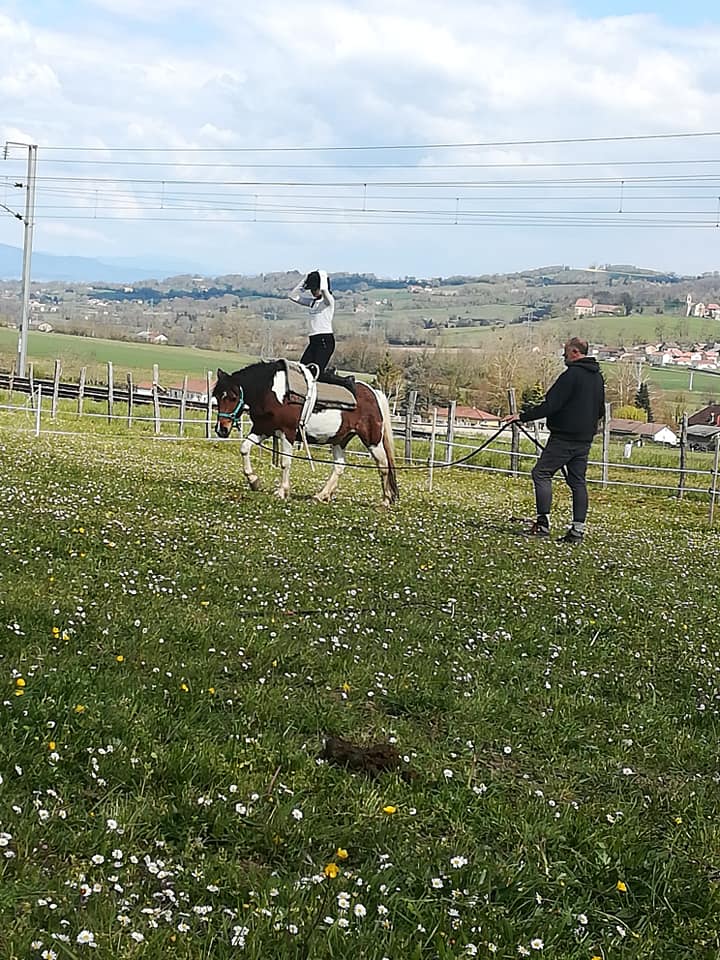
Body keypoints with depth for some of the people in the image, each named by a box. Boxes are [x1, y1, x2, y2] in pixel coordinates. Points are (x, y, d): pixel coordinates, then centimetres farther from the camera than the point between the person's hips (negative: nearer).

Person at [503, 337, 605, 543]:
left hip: (564, 437, -9)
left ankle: (543, 521, -11)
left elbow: (550, 405, -18)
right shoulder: (597, 377, 14)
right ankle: (578, 528, 5)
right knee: (577, 481, 9)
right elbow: (600, 411, 22)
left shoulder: (572, 375, -14)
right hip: (585, 440, 9)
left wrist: (522, 416, -14)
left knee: (541, 473, -4)